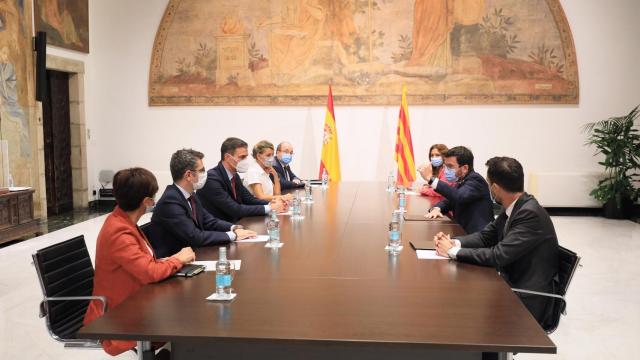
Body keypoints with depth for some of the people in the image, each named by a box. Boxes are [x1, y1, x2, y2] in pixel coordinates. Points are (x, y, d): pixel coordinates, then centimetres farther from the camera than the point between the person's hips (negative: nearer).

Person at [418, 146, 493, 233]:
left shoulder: (475, 180, -14)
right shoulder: (461, 181, 12)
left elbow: (459, 197, -32)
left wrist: (430, 178, -29)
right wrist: (436, 209, -6)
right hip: (462, 231, 8)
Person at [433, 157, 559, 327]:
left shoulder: (531, 214, -24)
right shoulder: (513, 208, 2)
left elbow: (498, 256, -28)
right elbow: (485, 236, 9)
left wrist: (453, 251, -19)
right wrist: (454, 242, -10)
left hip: (527, 301, -7)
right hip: (511, 285, 7)